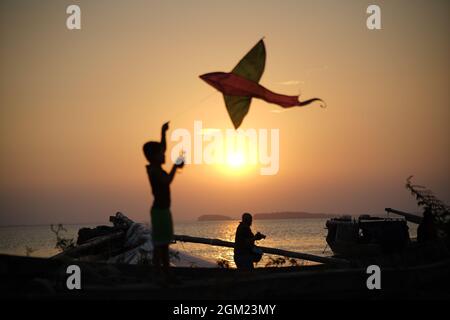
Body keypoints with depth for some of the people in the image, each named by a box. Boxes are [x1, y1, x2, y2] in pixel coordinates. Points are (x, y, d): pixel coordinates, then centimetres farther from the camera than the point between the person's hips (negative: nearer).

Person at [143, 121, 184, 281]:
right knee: (159, 244, -10)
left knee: (164, 243, 11)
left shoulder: (156, 167, 13)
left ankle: (166, 274, 14)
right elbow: (167, 181, -26)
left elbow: (162, 149, 26)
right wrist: (176, 166, -17)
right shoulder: (153, 169, -13)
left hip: (163, 209, 10)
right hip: (159, 210, -10)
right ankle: (158, 275, -11)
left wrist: (163, 132, 20)